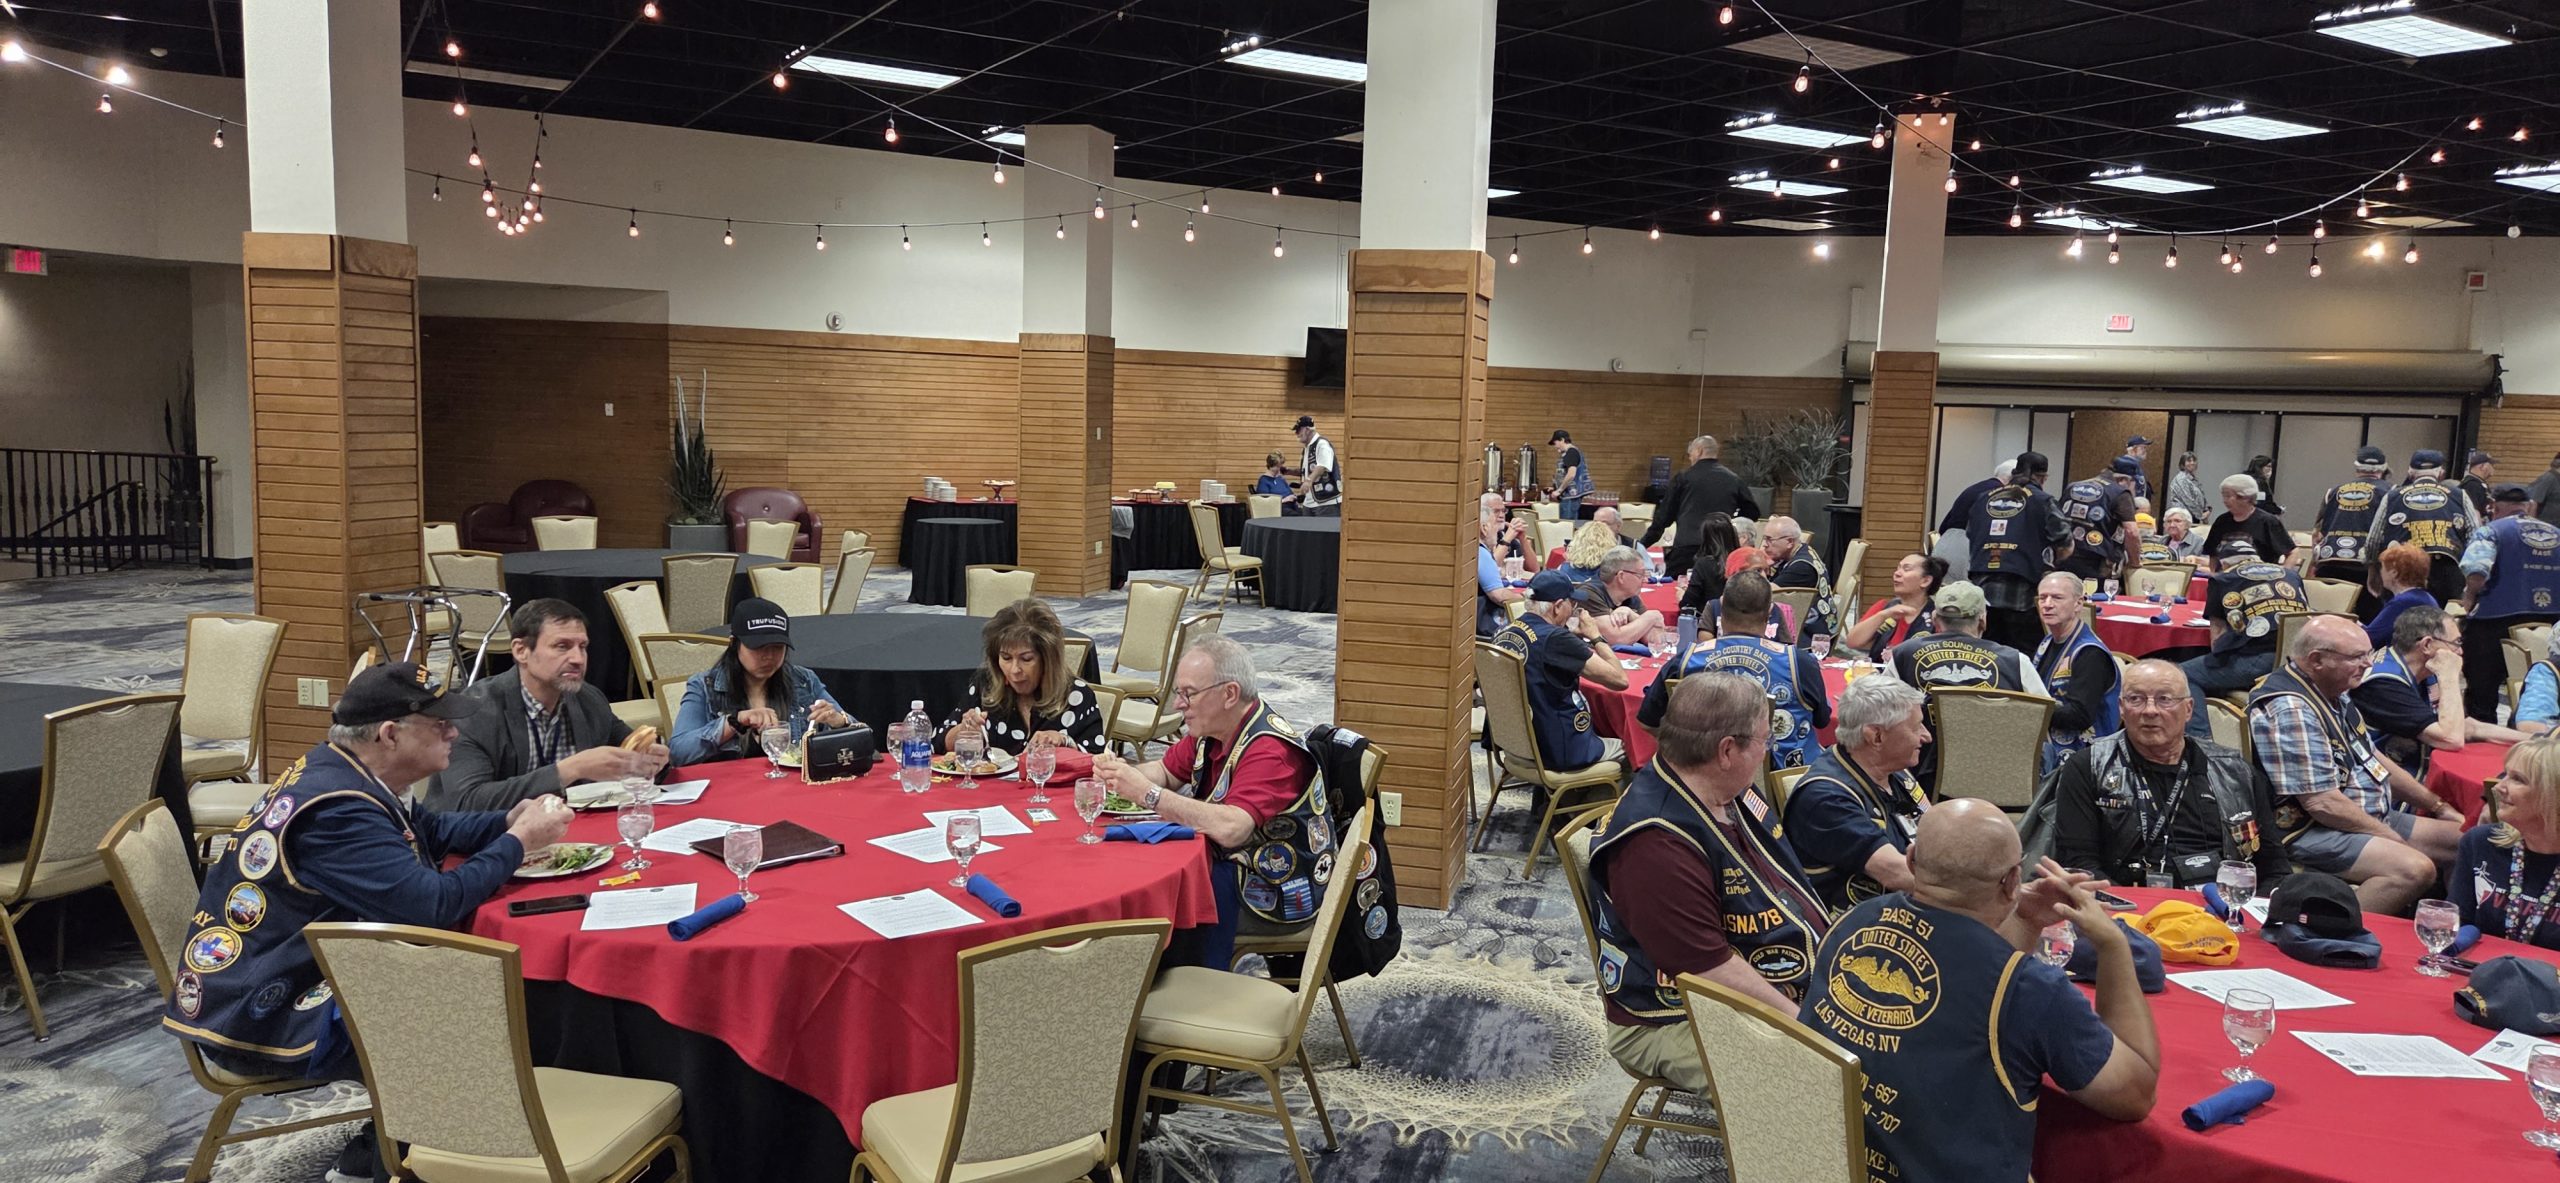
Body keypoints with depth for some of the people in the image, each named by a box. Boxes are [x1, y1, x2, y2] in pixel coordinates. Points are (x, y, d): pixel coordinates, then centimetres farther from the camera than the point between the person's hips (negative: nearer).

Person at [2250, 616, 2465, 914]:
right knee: (2414, 869, -31)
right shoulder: (2289, 710, -22)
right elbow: (2322, 803, -23)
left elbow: (2372, 758, 24)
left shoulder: (2334, 691, 10)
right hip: (2312, 832, -11)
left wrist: (2437, 806, 23)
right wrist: (2391, 839, -13)